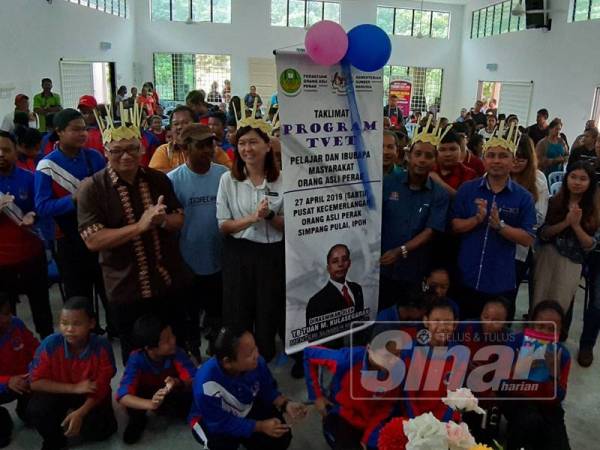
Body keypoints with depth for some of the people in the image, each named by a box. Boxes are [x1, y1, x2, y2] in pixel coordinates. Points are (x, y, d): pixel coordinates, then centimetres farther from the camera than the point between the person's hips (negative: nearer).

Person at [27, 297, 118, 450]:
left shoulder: (102, 347, -26)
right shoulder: (50, 344, -24)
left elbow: (101, 388, -19)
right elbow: (36, 382, -19)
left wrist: (80, 413, -34)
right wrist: (74, 388, -27)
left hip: (91, 395, 0)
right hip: (59, 392, 1)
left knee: (97, 430, -20)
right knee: (36, 410, -28)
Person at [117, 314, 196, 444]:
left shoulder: (176, 352, -26)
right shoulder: (137, 360, -30)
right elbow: (122, 396, -38)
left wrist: (178, 383, -51)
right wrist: (150, 404, -55)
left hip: (171, 397, 2)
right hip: (147, 398, -2)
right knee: (134, 394, -34)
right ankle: (137, 419, -1)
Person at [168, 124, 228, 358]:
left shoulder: (225, 175, -4)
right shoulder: (173, 180, -12)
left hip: (220, 261, 3)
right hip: (187, 263, -2)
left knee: (219, 313, 21)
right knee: (189, 316, 17)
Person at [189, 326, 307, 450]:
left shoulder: (256, 362, -27)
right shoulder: (207, 385, -40)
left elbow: (268, 390, -8)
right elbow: (222, 424, -29)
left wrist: (285, 404, -26)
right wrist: (260, 426, -31)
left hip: (247, 409, 4)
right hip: (215, 421, -4)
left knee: (281, 436, -9)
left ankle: (247, 438, 22)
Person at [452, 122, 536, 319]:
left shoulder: (523, 197, -3)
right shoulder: (467, 189, 0)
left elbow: (528, 239, -6)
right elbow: (454, 226, -1)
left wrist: (500, 225, -21)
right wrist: (476, 220, -20)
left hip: (501, 282, -1)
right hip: (466, 278, 1)